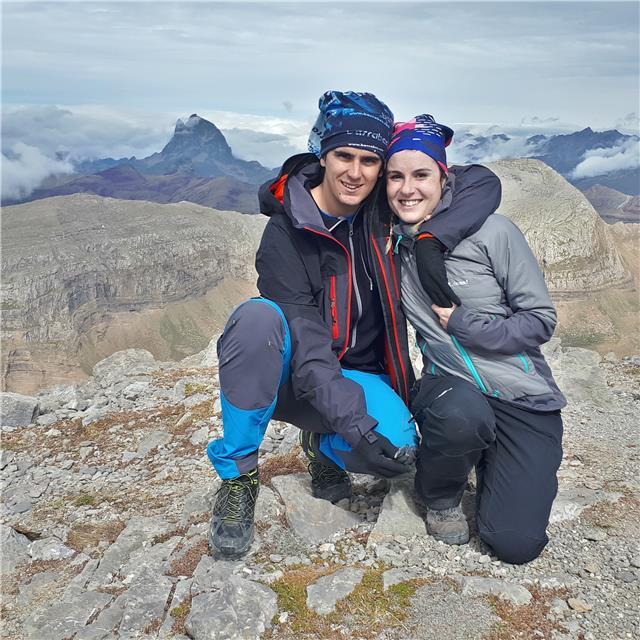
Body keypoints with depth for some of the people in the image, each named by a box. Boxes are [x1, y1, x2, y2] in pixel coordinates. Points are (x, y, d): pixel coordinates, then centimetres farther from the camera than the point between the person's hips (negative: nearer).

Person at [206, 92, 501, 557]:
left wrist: (434, 238, -21)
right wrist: (353, 424, -34)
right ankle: (238, 475, -17)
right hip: (289, 379, -2)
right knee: (259, 316, -36)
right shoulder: (286, 232, -15)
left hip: (361, 375, 3)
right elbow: (305, 342, -24)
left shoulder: (386, 208, -3)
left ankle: (323, 445, 7)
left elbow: (486, 183, -3)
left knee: (398, 446, -30)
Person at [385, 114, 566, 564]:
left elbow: (541, 321, -8)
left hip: (525, 398, -1)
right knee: (460, 415, -37)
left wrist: (461, 322, -15)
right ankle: (440, 495, -1)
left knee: (516, 543, -10)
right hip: (452, 387, 1)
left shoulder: (490, 231, -12)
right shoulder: (390, 243, 0)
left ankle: (491, 459, 24)